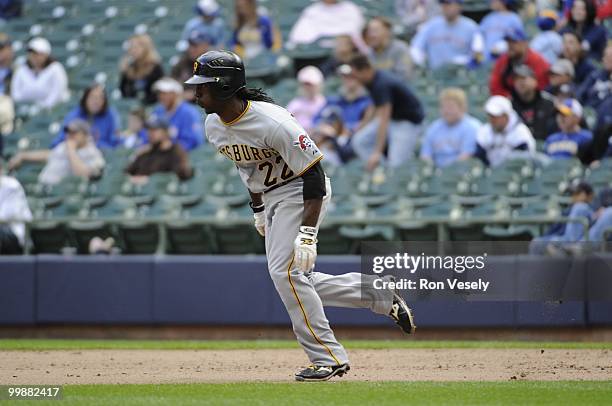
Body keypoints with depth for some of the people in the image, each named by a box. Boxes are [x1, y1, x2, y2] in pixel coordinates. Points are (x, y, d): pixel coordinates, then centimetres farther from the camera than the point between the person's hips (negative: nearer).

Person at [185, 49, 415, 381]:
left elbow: (313, 174, -26)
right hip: (273, 198, 9)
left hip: (302, 193, -9)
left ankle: (328, 359, -11)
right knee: (293, 279, 7)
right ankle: (380, 293, 20)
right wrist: (258, 209, 19)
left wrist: (307, 233, -32)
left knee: (284, 270, -19)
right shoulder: (214, 126, -3)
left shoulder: (272, 122, -28)